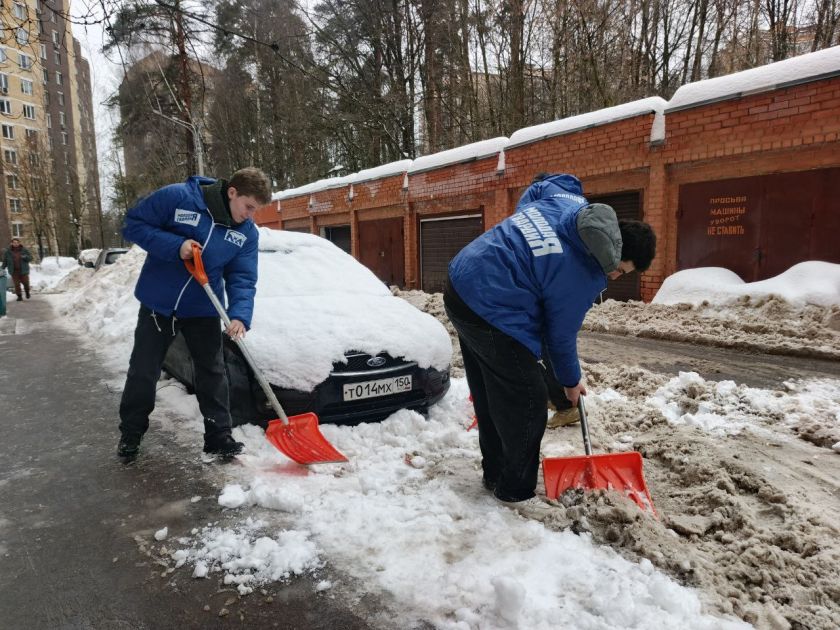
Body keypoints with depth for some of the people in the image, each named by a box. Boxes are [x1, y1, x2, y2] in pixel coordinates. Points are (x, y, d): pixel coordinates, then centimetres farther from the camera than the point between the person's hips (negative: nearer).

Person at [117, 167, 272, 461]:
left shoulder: (248, 233, -7)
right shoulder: (177, 197, -17)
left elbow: (243, 279, -8)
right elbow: (134, 224, -12)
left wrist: (240, 315, -25)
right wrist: (174, 246, -26)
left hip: (203, 309, 2)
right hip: (158, 304, -2)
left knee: (213, 373, 5)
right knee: (142, 372, 10)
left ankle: (219, 436, 18)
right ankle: (130, 434, 30)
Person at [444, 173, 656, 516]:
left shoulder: (569, 198, 4)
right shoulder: (582, 275, -16)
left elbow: (538, 185, 24)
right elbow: (561, 334, -4)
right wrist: (571, 381, 14)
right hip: (490, 310, -10)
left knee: (489, 394, 19)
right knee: (527, 401, 1)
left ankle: (495, 474, 35)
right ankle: (515, 491, 16)